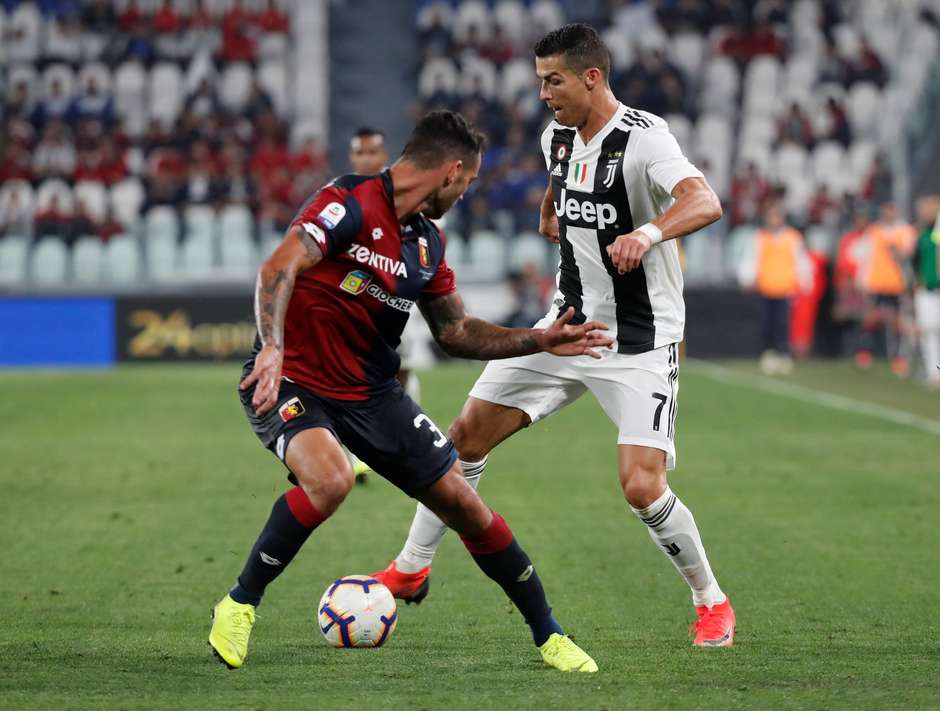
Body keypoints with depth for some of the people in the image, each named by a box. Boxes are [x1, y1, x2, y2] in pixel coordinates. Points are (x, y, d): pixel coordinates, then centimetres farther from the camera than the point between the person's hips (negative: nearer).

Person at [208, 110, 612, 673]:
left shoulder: (428, 242, 8)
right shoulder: (350, 203, -18)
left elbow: (456, 331, 20)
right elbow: (279, 268, -31)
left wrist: (540, 342, 13)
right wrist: (272, 347, -46)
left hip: (373, 393, 7)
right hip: (295, 384, -7)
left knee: (465, 505, 1)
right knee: (330, 480, -36)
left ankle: (549, 635, 18)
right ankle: (239, 605, -14)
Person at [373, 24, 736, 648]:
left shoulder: (643, 139, -20)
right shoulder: (557, 137, 4)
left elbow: (705, 202, -39)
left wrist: (650, 231, -55)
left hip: (640, 345, -7)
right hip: (569, 326, 7)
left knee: (642, 487, -18)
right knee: (469, 433, 4)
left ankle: (712, 603, 5)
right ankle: (410, 570, 20)